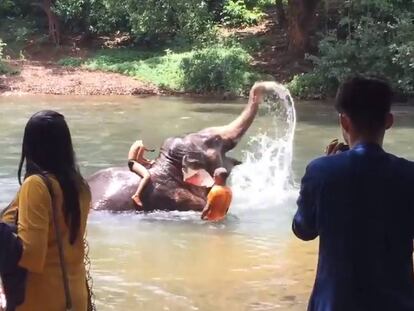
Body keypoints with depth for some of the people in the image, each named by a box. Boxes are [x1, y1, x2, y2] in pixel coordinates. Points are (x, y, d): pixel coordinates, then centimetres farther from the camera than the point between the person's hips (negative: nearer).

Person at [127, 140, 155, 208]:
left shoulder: (140, 142, 14)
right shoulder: (142, 145, -16)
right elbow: (138, 158, -16)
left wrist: (148, 161, 9)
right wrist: (149, 163, -7)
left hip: (133, 161, 11)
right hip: (133, 162, -11)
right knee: (147, 176, -33)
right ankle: (136, 196, -42)